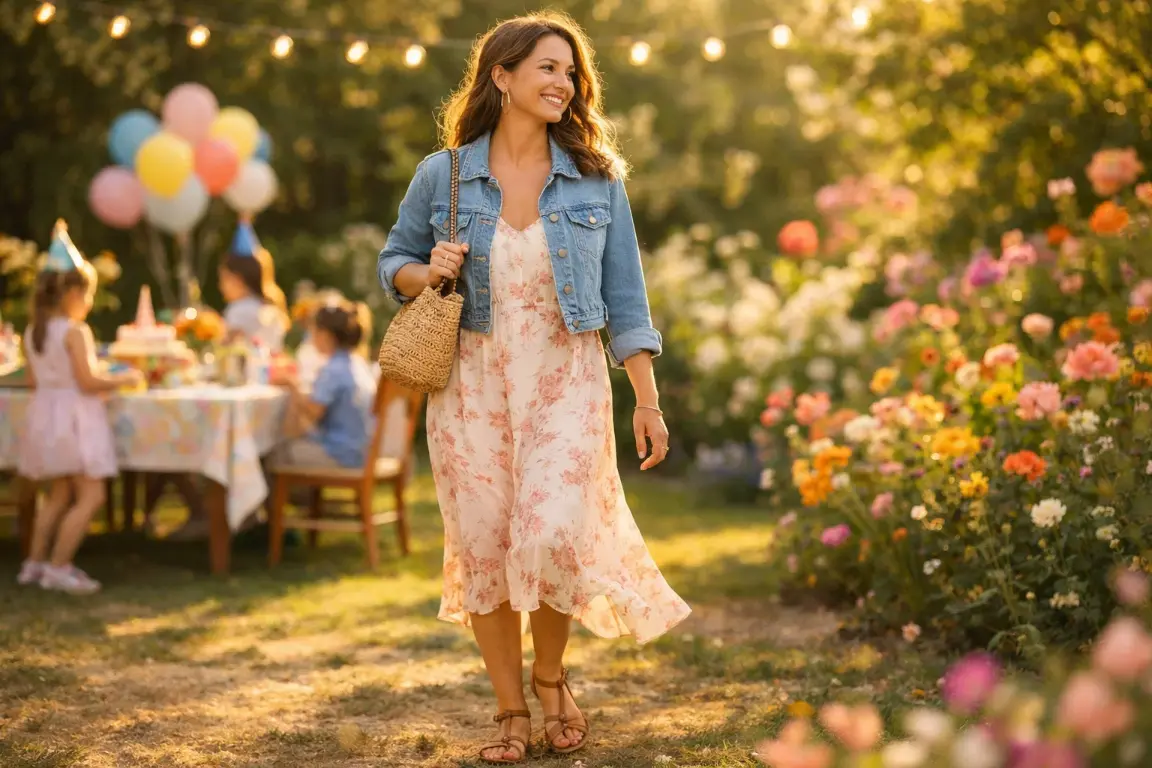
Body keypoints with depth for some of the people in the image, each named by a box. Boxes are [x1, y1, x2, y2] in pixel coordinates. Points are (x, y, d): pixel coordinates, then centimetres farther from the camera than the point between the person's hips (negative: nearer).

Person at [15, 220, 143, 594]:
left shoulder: (33, 332, 8)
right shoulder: (75, 332, -15)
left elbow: (33, 381, 13)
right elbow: (88, 381, -19)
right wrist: (123, 379, -6)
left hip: (45, 415, 9)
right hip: (73, 417, -9)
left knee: (60, 495, 20)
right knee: (91, 495, -5)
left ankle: (35, 562, 23)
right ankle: (57, 568, -8)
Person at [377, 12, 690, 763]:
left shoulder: (596, 178, 2)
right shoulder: (442, 176, 1)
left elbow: (626, 298, 4)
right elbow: (394, 262, 14)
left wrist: (648, 400, 1)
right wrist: (426, 272, -10)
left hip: (567, 382, -1)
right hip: (473, 384, 1)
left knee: (553, 537, -16)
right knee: (483, 550, 3)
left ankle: (552, 676, 15)